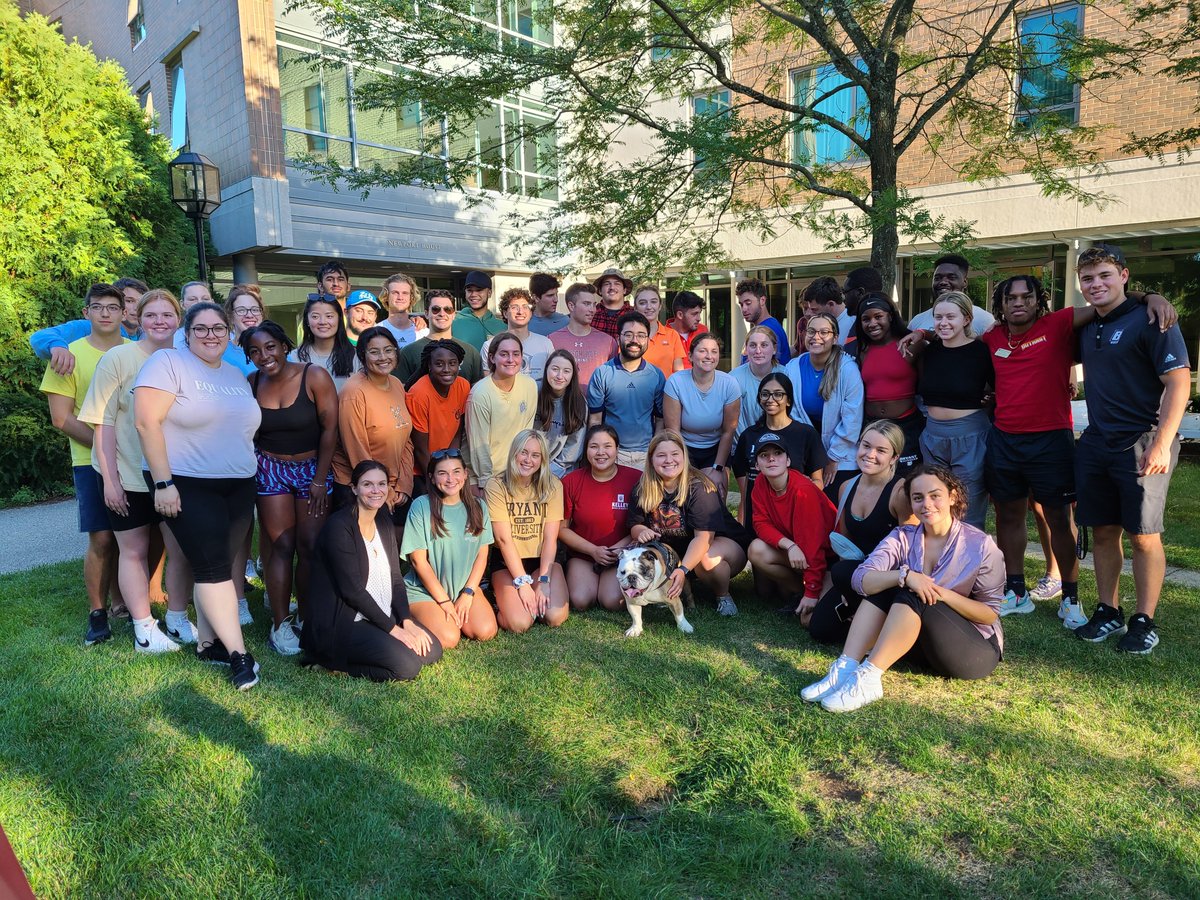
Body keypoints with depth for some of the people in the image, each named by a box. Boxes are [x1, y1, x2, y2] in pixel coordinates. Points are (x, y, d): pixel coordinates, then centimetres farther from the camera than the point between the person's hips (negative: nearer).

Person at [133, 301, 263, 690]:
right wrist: (163, 483, -18)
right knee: (213, 566, -7)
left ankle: (208, 642, 21)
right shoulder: (168, 362, -7)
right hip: (188, 485, -6)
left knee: (218, 566, 10)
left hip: (239, 486, 6)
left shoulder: (237, 375, 14)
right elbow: (147, 422, -15)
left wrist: (250, 475, 15)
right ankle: (238, 653, 1)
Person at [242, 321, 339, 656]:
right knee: (282, 546, -1)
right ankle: (280, 625, 7)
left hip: (313, 468, -1)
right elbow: (247, 433, 6)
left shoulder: (314, 376, -12)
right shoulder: (251, 383, -2)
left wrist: (320, 480, -10)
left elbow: (329, 429, -10)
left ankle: (305, 619, 12)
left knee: (310, 546, -2)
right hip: (270, 469, 2)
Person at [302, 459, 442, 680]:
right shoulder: (339, 527, -17)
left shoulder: (385, 524, 8)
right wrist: (392, 628, -18)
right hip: (341, 623, -8)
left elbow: (396, 579, 6)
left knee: (432, 650, -4)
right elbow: (352, 589, -20)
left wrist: (407, 621, -8)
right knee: (408, 665, -21)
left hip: (383, 615, 8)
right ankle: (334, 660, -2)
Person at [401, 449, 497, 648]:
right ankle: (418, 616, 8)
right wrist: (444, 601, -11)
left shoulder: (478, 506, 0)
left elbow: (482, 554, 3)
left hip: (465, 587, 4)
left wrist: (468, 593, -8)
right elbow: (419, 560, -11)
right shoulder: (421, 506, -13)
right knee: (448, 639, -23)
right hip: (424, 589, -3)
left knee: (486, 631, -17)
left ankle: (453, 616, 12)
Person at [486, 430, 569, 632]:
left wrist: (543, 581, -19)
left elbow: (550, 539, -10)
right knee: (519, 623, -22)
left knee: (555, 617, -20)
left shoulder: (552, 486, -7)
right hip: (507, 561, -2)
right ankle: (504, 599, 11)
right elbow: (504, 539, -14)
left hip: (543, 559, 2)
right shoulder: (497, 485, -12)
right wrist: (522, 583, -18)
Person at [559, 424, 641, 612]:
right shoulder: (571, 481, -6)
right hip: (582, 555, 1)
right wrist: (594, 550, -11)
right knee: (580, 601, -22)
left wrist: (620, 548, -17)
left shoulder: (635, 479, -10)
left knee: (613, 602, -24)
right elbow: (562, 528, 0)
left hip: (621, 556, -1)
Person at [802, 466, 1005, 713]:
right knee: (884, 588, -19)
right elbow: (861, 580, -17)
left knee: (911, 596, -29)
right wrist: (904, 576, -34)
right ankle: (845, 669, -28)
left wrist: (944, 594, -23)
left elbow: (991, 613, -8)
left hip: (978, 649, -4)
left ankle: (867, 678, -34)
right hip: (922, 643, 4)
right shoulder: (903, 537, -2)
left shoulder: (980, 546, -9)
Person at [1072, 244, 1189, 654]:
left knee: (1143, 535, 0)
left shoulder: (1149, 320, -9)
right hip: (1096, 444, 6)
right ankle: (1108, 613, 23)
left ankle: (1145, 622, 12)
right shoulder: (1087, 328, 12)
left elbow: (1179, 382, -14)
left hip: (1141, 445, -6)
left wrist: (1161, 444, -20)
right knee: (1103, 532, 11)